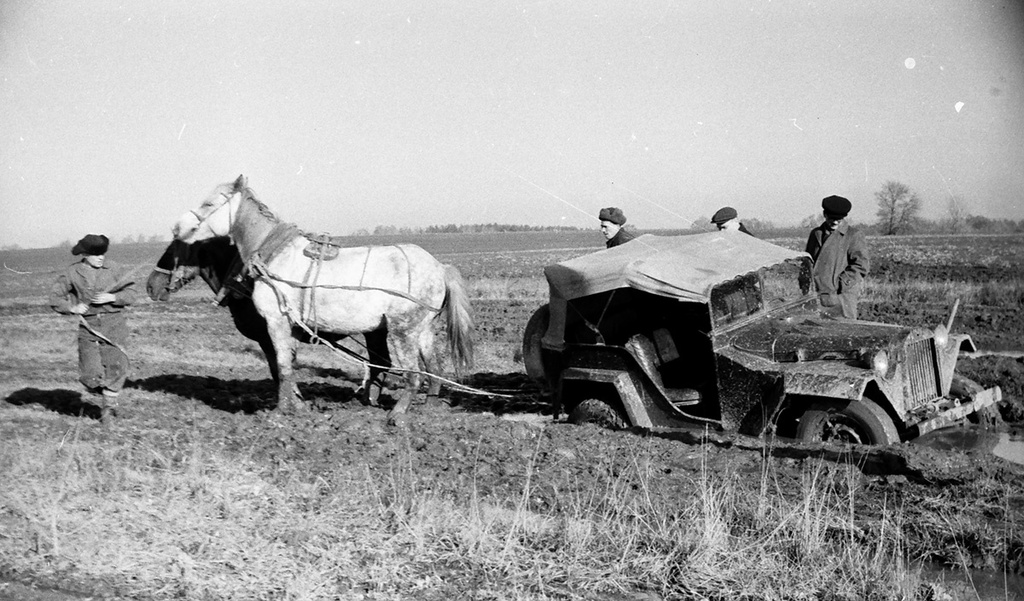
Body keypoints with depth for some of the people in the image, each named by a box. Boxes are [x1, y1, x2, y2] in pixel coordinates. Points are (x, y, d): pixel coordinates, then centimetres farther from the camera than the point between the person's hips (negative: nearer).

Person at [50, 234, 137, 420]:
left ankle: (110, 403, 19)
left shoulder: (113, 270, 0)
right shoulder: (73, 273, 0)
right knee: (90, 374, -4)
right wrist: (72, 308, -9)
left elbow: (130, 294, 1)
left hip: (114, 323, 0)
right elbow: (55, 297, 7)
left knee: (115, 366, -3)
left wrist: (112, 298, -16)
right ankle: (103, 392, 28)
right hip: (89, 326, 0)